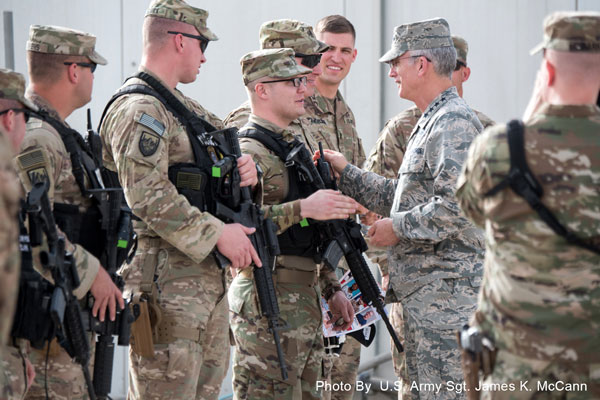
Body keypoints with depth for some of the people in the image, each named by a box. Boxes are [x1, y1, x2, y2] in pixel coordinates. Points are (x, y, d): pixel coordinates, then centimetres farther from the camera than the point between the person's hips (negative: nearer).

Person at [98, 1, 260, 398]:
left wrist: (245, 168, 2)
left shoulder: (183, 106, 18)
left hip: (208, 275, 10)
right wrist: (218, 234, -19)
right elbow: (150, 198, -23)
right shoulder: (139, 110, -14)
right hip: (167, 279, -10)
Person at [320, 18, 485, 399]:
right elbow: (401, 197, 24)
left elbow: (456, 206, -26)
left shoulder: (454, 122, -15)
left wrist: (397, 228, -15)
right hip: (421, 290, 11)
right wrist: (345, 171, 19)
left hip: (445, 291, -11)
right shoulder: (431, 122, 20)